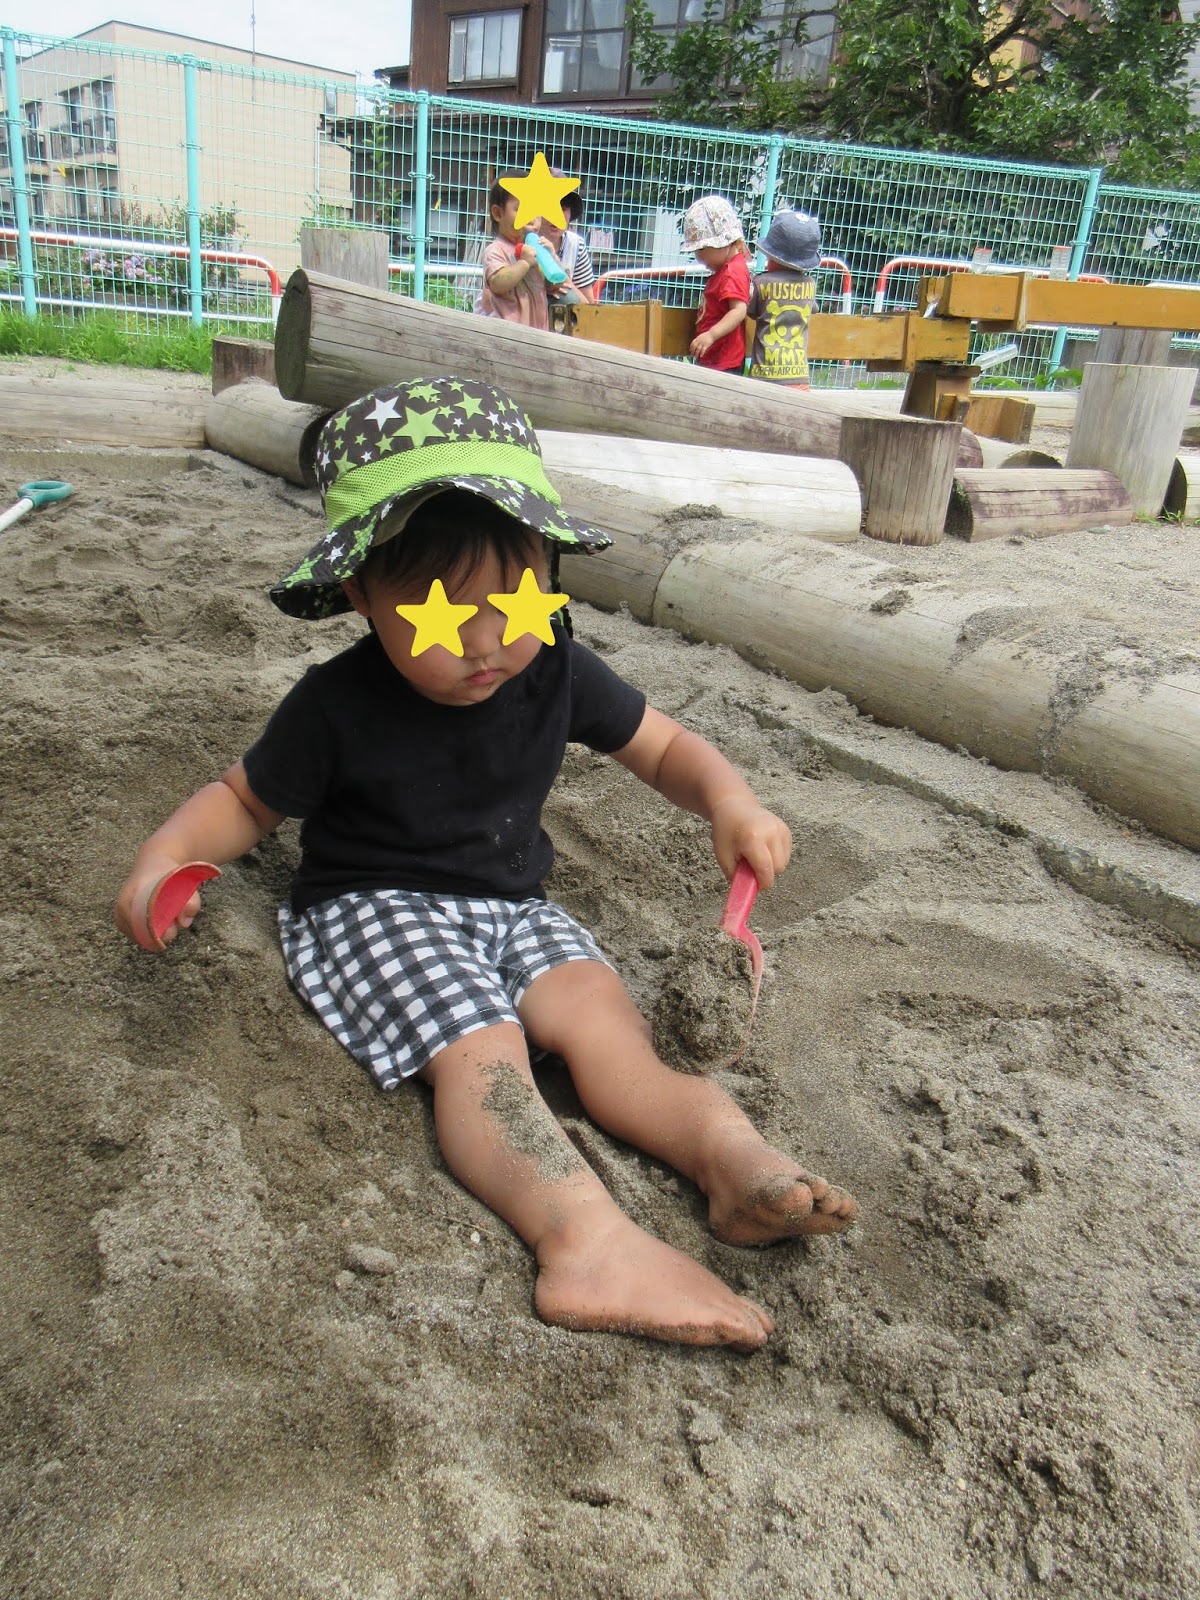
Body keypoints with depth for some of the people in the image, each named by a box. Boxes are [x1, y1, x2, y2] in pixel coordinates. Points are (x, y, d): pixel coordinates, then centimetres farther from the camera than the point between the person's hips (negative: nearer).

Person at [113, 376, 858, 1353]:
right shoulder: (337, 706, -11)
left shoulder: (556, 671, -4)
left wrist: (729, 801, -15)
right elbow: (246, 798, 3)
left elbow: (664, 748, 6)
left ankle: (731, 1152, -42)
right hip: (373, 908, -4)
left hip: (511, 907, 5)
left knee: (600, 1007, -25)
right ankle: (589, 1237, -51)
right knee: (477, 1045, -32)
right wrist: (167, 854, -17)